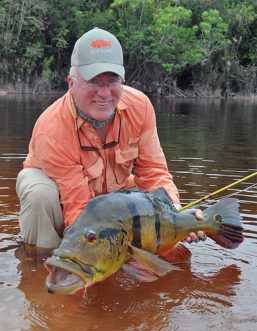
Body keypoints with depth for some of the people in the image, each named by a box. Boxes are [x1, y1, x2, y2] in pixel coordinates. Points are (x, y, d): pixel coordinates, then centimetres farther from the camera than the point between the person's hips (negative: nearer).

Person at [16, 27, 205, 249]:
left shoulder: (140, 106, -23)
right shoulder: (51, 133, -36)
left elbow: (152, 171, -15)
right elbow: (78, 206, -35)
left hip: (112, 190, 4)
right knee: (41, 195, -37)